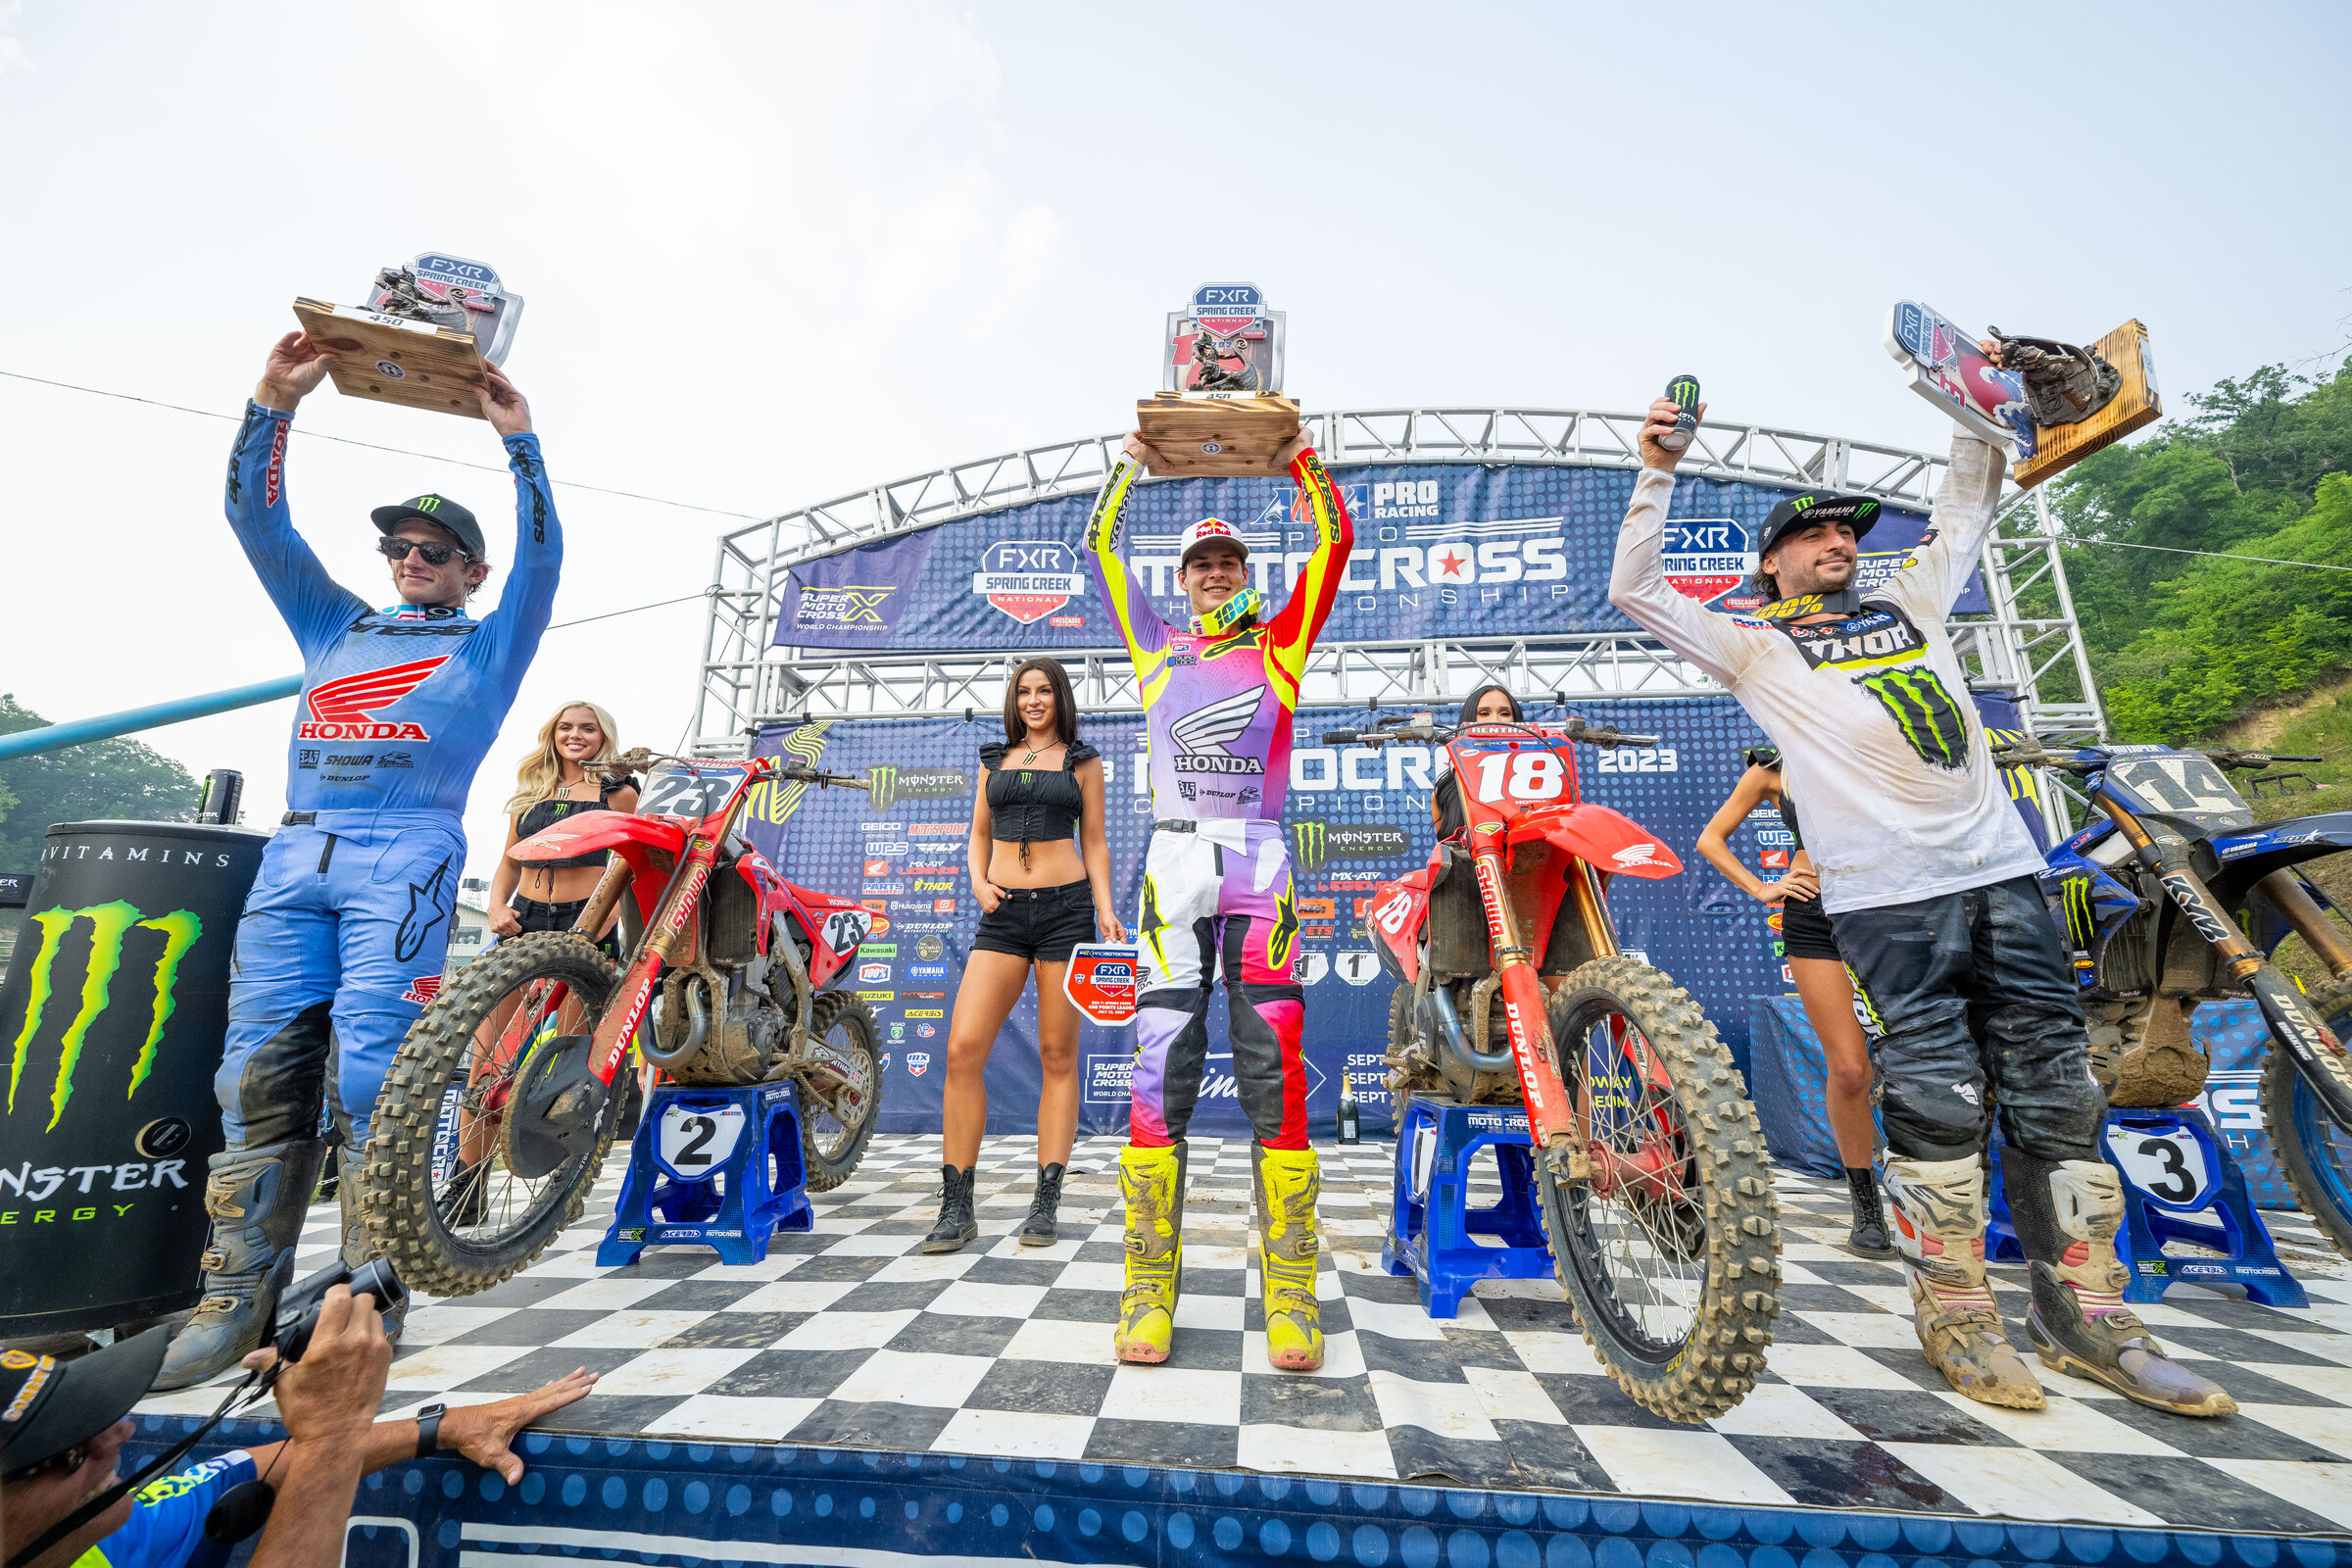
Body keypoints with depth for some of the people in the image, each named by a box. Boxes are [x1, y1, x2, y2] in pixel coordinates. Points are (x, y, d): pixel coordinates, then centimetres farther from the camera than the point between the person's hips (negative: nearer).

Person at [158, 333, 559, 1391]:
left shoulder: (489, 645, 16)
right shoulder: (335, 627, 28)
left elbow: (541, 554, 3)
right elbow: (259, 522, 22)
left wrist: (518, 440, 0)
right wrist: (275, 404, 14)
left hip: (405, 857, -5)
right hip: (293, 856, 5)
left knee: (371, 1075, -11)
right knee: (258, 1071, 0)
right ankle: (237, 1298, 7)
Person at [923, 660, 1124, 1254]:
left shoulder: (1082, 760, 10)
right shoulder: (994, 758, 17)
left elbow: (1095, 841, 8)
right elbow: (979, 834, 19)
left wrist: (1106, 908, -5)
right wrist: (979, 882, -1)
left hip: (1065, 908, -2)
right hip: (1004, 914, 2)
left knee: (1058, 1055, 2)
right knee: (963, 1048, -9)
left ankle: (1046, 1204, 12)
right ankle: (957, 1208, 2)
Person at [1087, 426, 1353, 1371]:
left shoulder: (1279, 644, 15)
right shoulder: (1157, 649, 19)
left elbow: (1334, 544, 14)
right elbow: (1099, 546, 24)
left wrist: (1302, 462, 21)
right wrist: (1133, 464, 28)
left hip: (1259, 869, -1)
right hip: (1173, 865, 1)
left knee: (1275, 1073, -4)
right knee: (1160, 1070, -3)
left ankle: (1291, 1295, 6)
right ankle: (1150, 1289, 6)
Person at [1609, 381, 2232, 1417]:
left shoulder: (1908, 604, 24)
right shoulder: (1754, 647, 8)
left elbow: (1967, 512, 37)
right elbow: (1636, 591, -1)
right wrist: (1657, 473, -5)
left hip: (2001, 871, 6)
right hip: (1888, 894, -6)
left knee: (2058, 1093, 7)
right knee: (1938, 1100, -5)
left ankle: (2085, 1316, 18)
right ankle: (1955, 1316, 8)